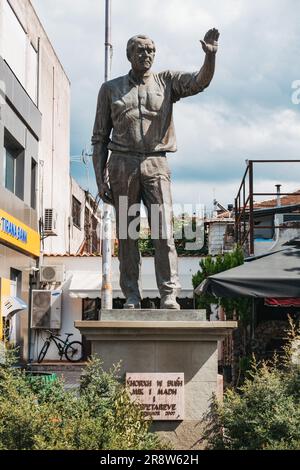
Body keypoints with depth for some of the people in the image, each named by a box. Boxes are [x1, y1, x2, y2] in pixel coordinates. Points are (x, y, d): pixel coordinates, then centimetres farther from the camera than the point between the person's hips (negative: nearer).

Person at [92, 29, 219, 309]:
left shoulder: (167, 81, 13)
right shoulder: (110, 89, 13)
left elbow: (200, 82, -4)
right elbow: (99, 138, 12)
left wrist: (210, 56, -24)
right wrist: (100, 179, 3)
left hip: (156, 164, -1)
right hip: (122, 163, 1)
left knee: (163, 230, -11)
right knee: (126, 234, 0)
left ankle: (169, 297, -13)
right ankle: (131, 297, 4)